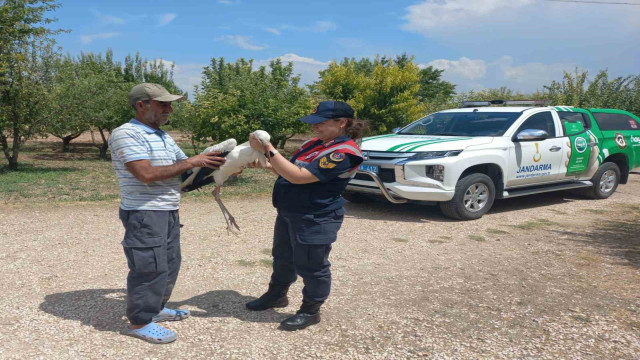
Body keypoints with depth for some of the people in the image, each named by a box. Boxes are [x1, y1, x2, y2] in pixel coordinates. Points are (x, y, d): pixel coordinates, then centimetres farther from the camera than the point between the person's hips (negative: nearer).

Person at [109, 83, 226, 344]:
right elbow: (146, 174, -25)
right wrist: (190, 163, -18)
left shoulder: (164, 137, 14)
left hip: (169, 212, 9)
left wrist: (219, 167, -2)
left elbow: (186, 171, 14)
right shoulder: (125, 134, -14)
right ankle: (139, 322, 14)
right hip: (144, 214, -9)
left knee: (169, 264, 18)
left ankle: (155, 308, 34)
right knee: (150, 268, -2)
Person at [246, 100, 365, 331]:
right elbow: (290, 170, 18)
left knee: (311, 266, 6)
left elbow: (299, 176, -28)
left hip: (315, 220, -9)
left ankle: (310, 311, 24)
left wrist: (268, 150, -26)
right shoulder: (316, 144, 7)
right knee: (282, 258, 23)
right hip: (289, 214, 10)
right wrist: (268, 163, -1)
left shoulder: (344, 153, -22)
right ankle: (276, 295, 43)